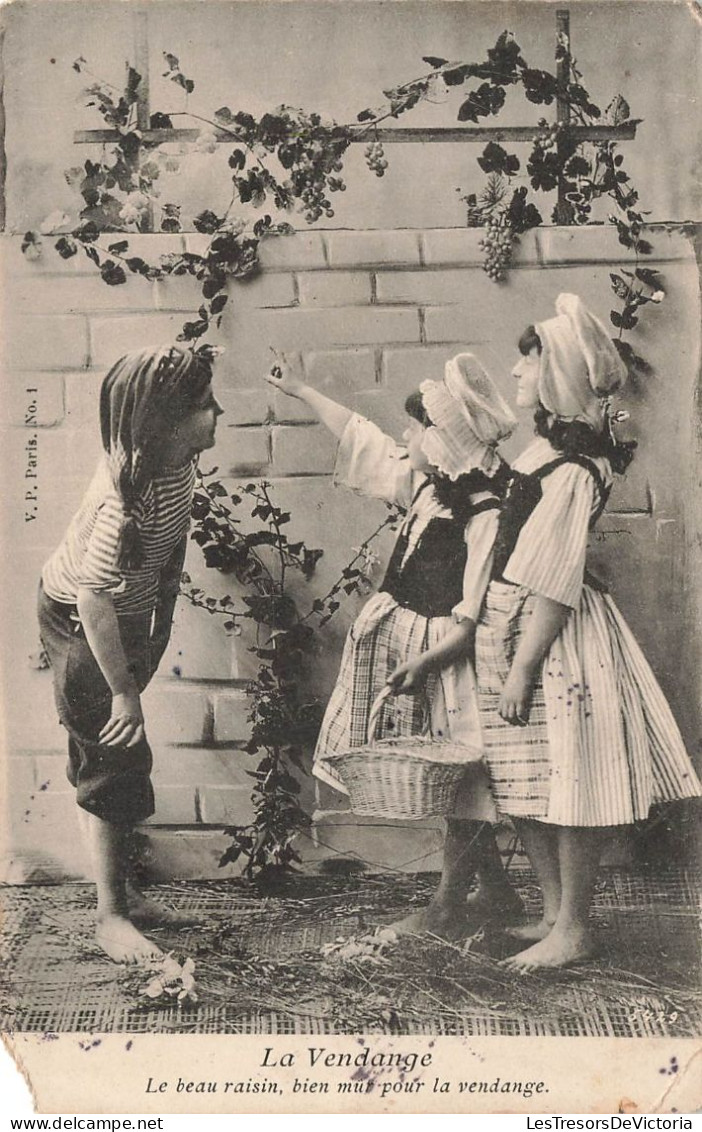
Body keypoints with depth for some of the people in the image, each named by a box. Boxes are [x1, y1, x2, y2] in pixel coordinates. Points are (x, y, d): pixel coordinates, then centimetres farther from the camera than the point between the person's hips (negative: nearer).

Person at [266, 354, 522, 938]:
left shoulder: (487, 514, -19)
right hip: (404, 639, 8)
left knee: (460, 779, 5)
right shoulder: (426, 483, 6)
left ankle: (449, 906, 19)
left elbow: (474, 619, -19)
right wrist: (299, 389, 25)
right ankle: (497, 890, 30)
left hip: (448, 660, -8)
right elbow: (360, 435, 18)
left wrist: (423, 663, -23)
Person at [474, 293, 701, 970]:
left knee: (566, 788, 1)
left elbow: (554, 581, -20)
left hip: (552, 638, -10)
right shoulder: (547, 447, 11)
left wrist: (522, 667, -19)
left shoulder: (571, 467, -17)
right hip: (513, 628, 10)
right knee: (529, 789, 15)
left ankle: (572, 931, 14)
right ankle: (554, 914, 27)